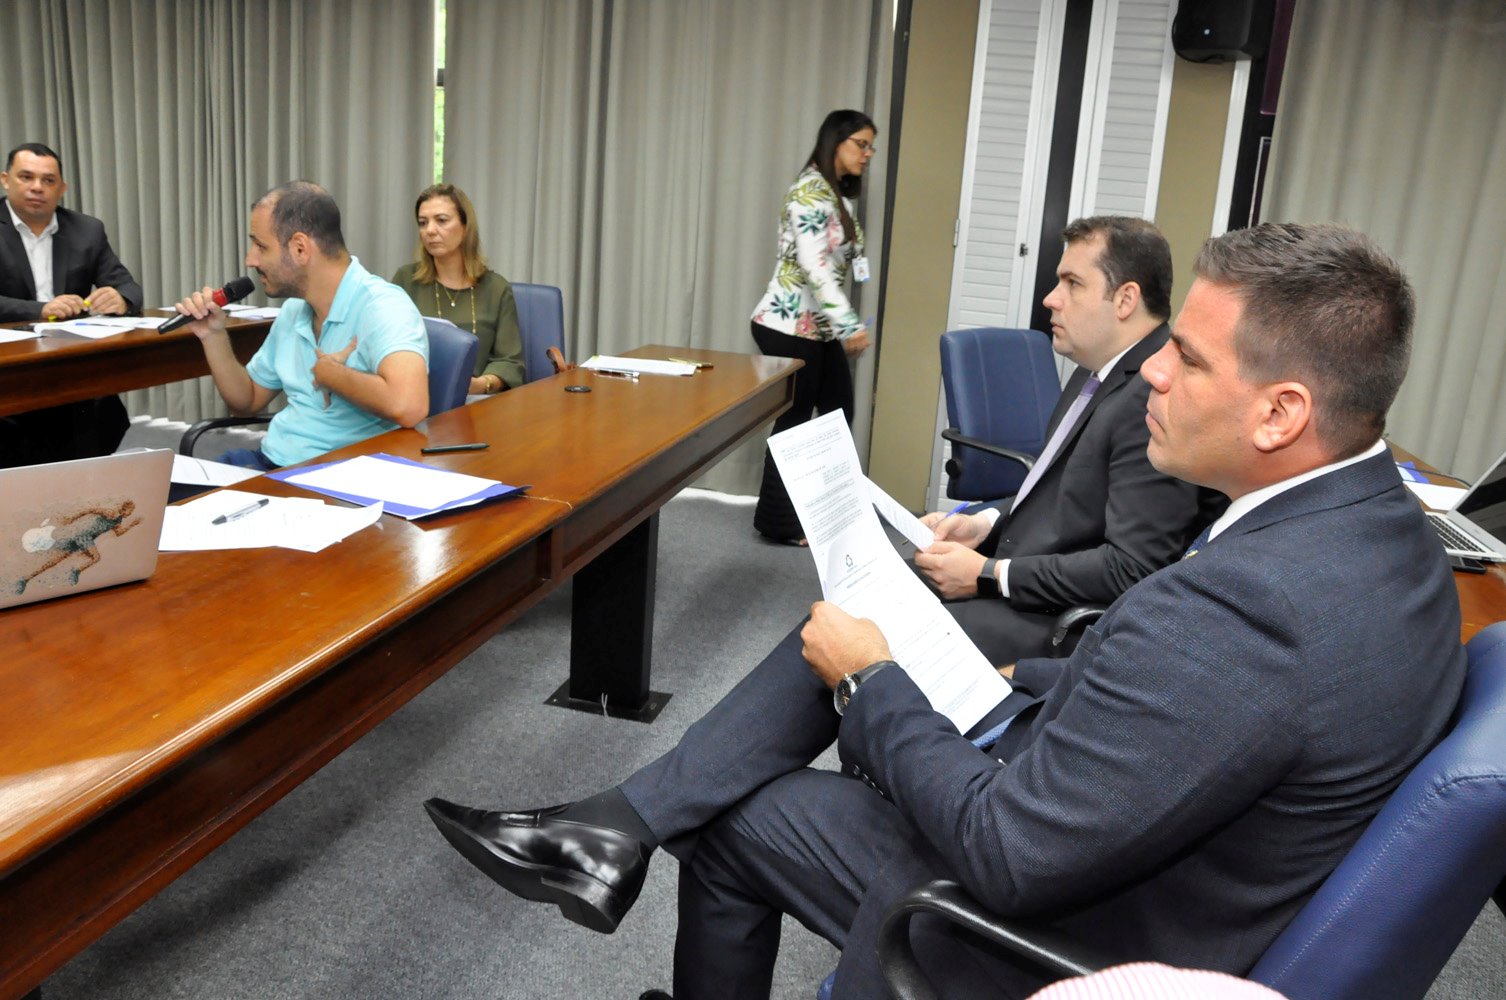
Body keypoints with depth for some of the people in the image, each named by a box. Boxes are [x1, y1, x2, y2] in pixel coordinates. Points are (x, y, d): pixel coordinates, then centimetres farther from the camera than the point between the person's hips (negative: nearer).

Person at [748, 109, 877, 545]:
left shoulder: (839, 195, 15)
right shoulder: (811, 190, -15)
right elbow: (814, 264, -25)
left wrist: (843, 324, 18)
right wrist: (850, 324, -30)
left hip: (819, 327, 10)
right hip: (789, 326, -10)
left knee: (838, 413, 13)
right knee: (794, 421, -2)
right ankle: (778, 522, 11)